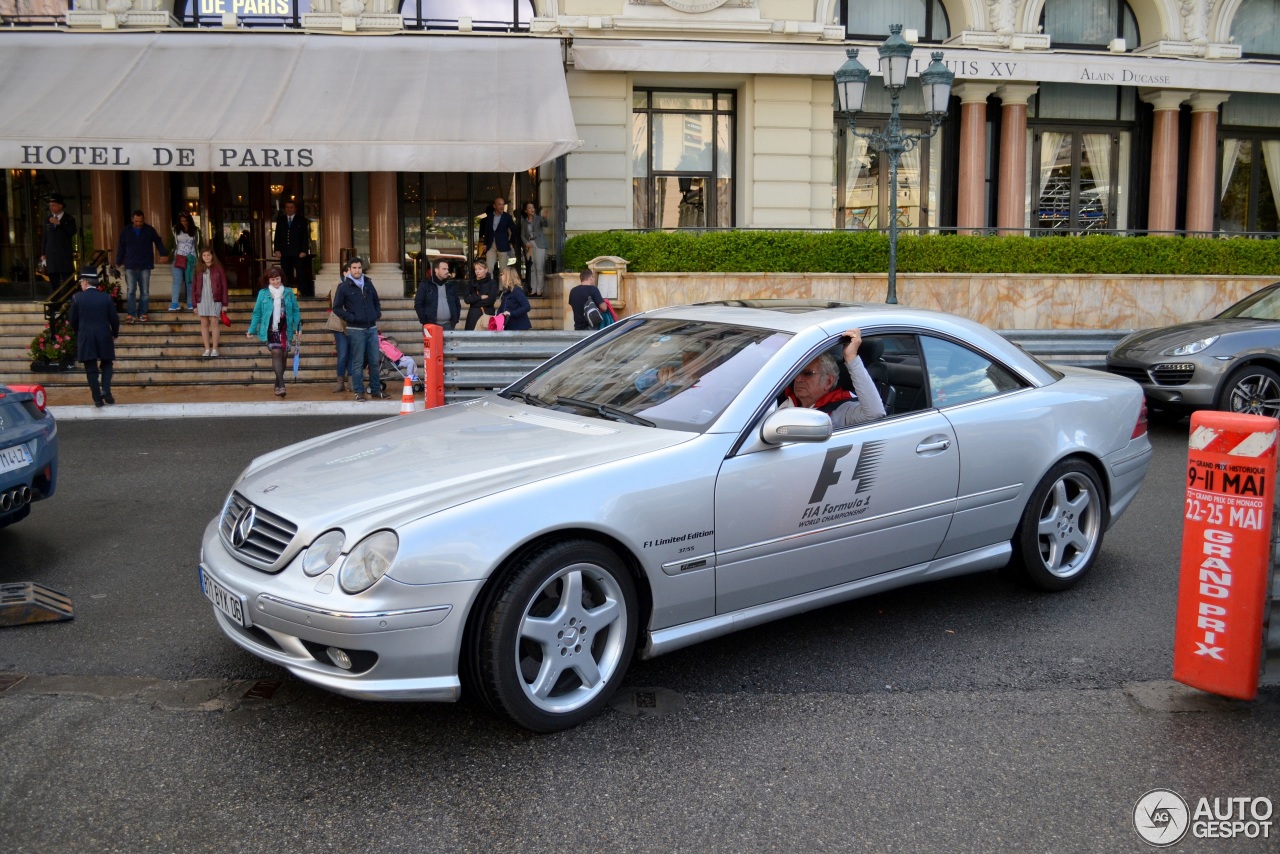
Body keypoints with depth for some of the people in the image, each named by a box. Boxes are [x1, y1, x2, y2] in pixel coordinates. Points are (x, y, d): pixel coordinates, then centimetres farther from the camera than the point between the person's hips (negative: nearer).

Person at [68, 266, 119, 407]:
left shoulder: (77, 298, -5)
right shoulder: (106, 297, -3)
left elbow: (73, 321, 1)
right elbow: (114, 319, -1)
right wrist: (115, 334, 15)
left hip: (85, 339, -1)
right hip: (104, 337, 1)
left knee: (91, 369, 6)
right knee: (106, 364, 16)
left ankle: (97, 398, 4)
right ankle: (106, 391, -4)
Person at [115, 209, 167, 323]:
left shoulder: (149, 230, 2)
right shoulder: (126, 231, 4)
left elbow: (158, 241, 10)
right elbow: (121, 247, 9)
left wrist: (162, 254, -4)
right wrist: (118, 262, 11)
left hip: (145, 266, 0)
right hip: (130, 266, 0)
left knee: (145, 292, 3)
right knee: (131, 291, -7)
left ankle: (142, 314, 10)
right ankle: (132, 314, -6)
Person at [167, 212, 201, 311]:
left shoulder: (195, 231, 3)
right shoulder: (176, 229, 3)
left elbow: (198, 245, 9)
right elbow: (172, 244, 5)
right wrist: (168, 255, -5)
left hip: (191, 259, 0)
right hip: (178, 258, 0)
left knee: (190, 281, 4)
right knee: (177, 281, -8)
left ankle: (190, 303, 8)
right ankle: (174, 303, -13)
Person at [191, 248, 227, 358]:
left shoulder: (218, 268, 1)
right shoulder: (197, 269, 7)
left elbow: (224, 286, 1)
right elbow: (194, 287, 8)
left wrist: (224, 303, -3)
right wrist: (194, 304, 4)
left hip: (215, 300, -2)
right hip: (202, 300, 2)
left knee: (214, 323, -3)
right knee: (204, 324, 4)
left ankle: (214, 349, 2)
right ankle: (207, 349, 9)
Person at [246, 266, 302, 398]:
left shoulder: (288, 293, 7)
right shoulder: (263, 293, 4)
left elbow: (295, 311, 9)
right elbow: (257, 313, 6)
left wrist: (297, 328, 2)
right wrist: (251, 330, 4)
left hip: (285, 330, 2)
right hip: (270, 330, -2)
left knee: (282, 356, 6)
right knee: (276, 353, -17)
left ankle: (278, 385, 21)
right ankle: (281, 385, -22)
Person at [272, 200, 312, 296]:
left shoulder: (302, 220, 7)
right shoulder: (280, 220, 15)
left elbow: (305, 236, 2)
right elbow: (277, 236, 14)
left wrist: (304, 251, -7)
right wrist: (277, 250, 2)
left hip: (298, 253, -2)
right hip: (285, 253, 2)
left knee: (301, 275, -6)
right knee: (286, 276, -1)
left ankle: (305, 295, -4)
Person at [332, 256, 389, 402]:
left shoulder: (368, 284, 12)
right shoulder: (344, 287, -2)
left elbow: (376, 302, 24)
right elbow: (337, 308, -1)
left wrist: (377, 314, 7)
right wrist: (350, 317, -11)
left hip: (372, 328, 4)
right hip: (356, 330, -4)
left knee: (374, 361, 6)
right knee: (358, 362, -1)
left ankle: (376, 389, 15)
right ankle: (359, 391, 5)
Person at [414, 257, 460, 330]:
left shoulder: (451, 285, 14)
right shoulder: (425, 284, 2)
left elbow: (457, 304, 19)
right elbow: (418, 304, 0)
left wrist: (455, 320, 6)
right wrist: (425, 322, -8)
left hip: (448, 325, 3)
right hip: (431, 325, -3)